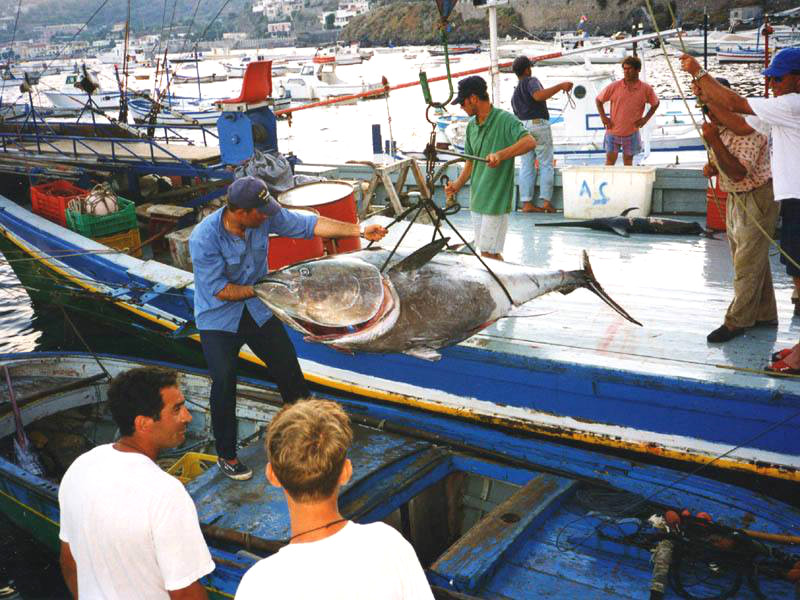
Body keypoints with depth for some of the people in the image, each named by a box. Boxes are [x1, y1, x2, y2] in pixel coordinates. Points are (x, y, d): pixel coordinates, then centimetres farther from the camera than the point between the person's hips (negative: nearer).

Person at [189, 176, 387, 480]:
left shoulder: (266, 216, -15)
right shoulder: (203, 239, -28)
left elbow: (309, 224, -9)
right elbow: (221, 291, -23)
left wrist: (359, 230, -13)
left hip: (257, 309, 5)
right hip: (218, 319, -5)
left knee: (288, 366, 10)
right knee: (224, 381, -12)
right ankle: (226, 455, 8)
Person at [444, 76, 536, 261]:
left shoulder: (505, 120, -13)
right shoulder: (472, 126, 11)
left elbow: (530, 142, -28)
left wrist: (501, 155, -39)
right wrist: (458, 185, 4)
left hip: (496, 201, -8)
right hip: (477, 200, 8)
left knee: (488, 253, -7)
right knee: (489, 252, 13)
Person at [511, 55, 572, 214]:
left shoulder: (515, 93, 22)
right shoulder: (530, 81, -3)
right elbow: (539, 95, -24)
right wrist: (560, 86, -24)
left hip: (521, 126, 7)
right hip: (538, 123, -7)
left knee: (526, 166, 5)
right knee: (546, 165, -2)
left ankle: (526, 203, 0)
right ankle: (546, 201, -8)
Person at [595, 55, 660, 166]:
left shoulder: (646, 89, -5)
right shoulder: (614, 86, -8)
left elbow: (655, 104, 12)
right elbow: (598, 100, 5)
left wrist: (645, 119, 0)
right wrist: (603, 117, -5)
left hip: (631, 132, 1)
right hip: (613, 131, -1)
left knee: (628, 161, 11)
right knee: (610, 160, 0)